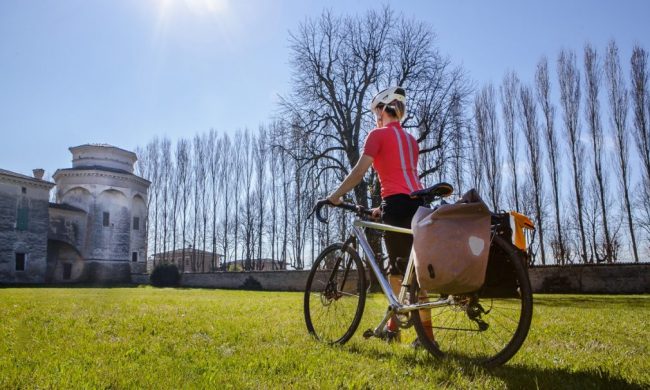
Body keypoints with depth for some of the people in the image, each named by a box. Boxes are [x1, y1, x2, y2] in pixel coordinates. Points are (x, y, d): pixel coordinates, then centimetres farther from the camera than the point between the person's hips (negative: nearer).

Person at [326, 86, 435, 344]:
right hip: (418, 202, 8)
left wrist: (335, 195, 0)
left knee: (402, 268, -2)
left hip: (397, 204, -8)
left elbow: (359, 171, -6)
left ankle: (426, 332, 1)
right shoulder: (410, 139, 24)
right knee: (404, 266, 13)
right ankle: (394, 323, 18)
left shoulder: (378, 134, 2)